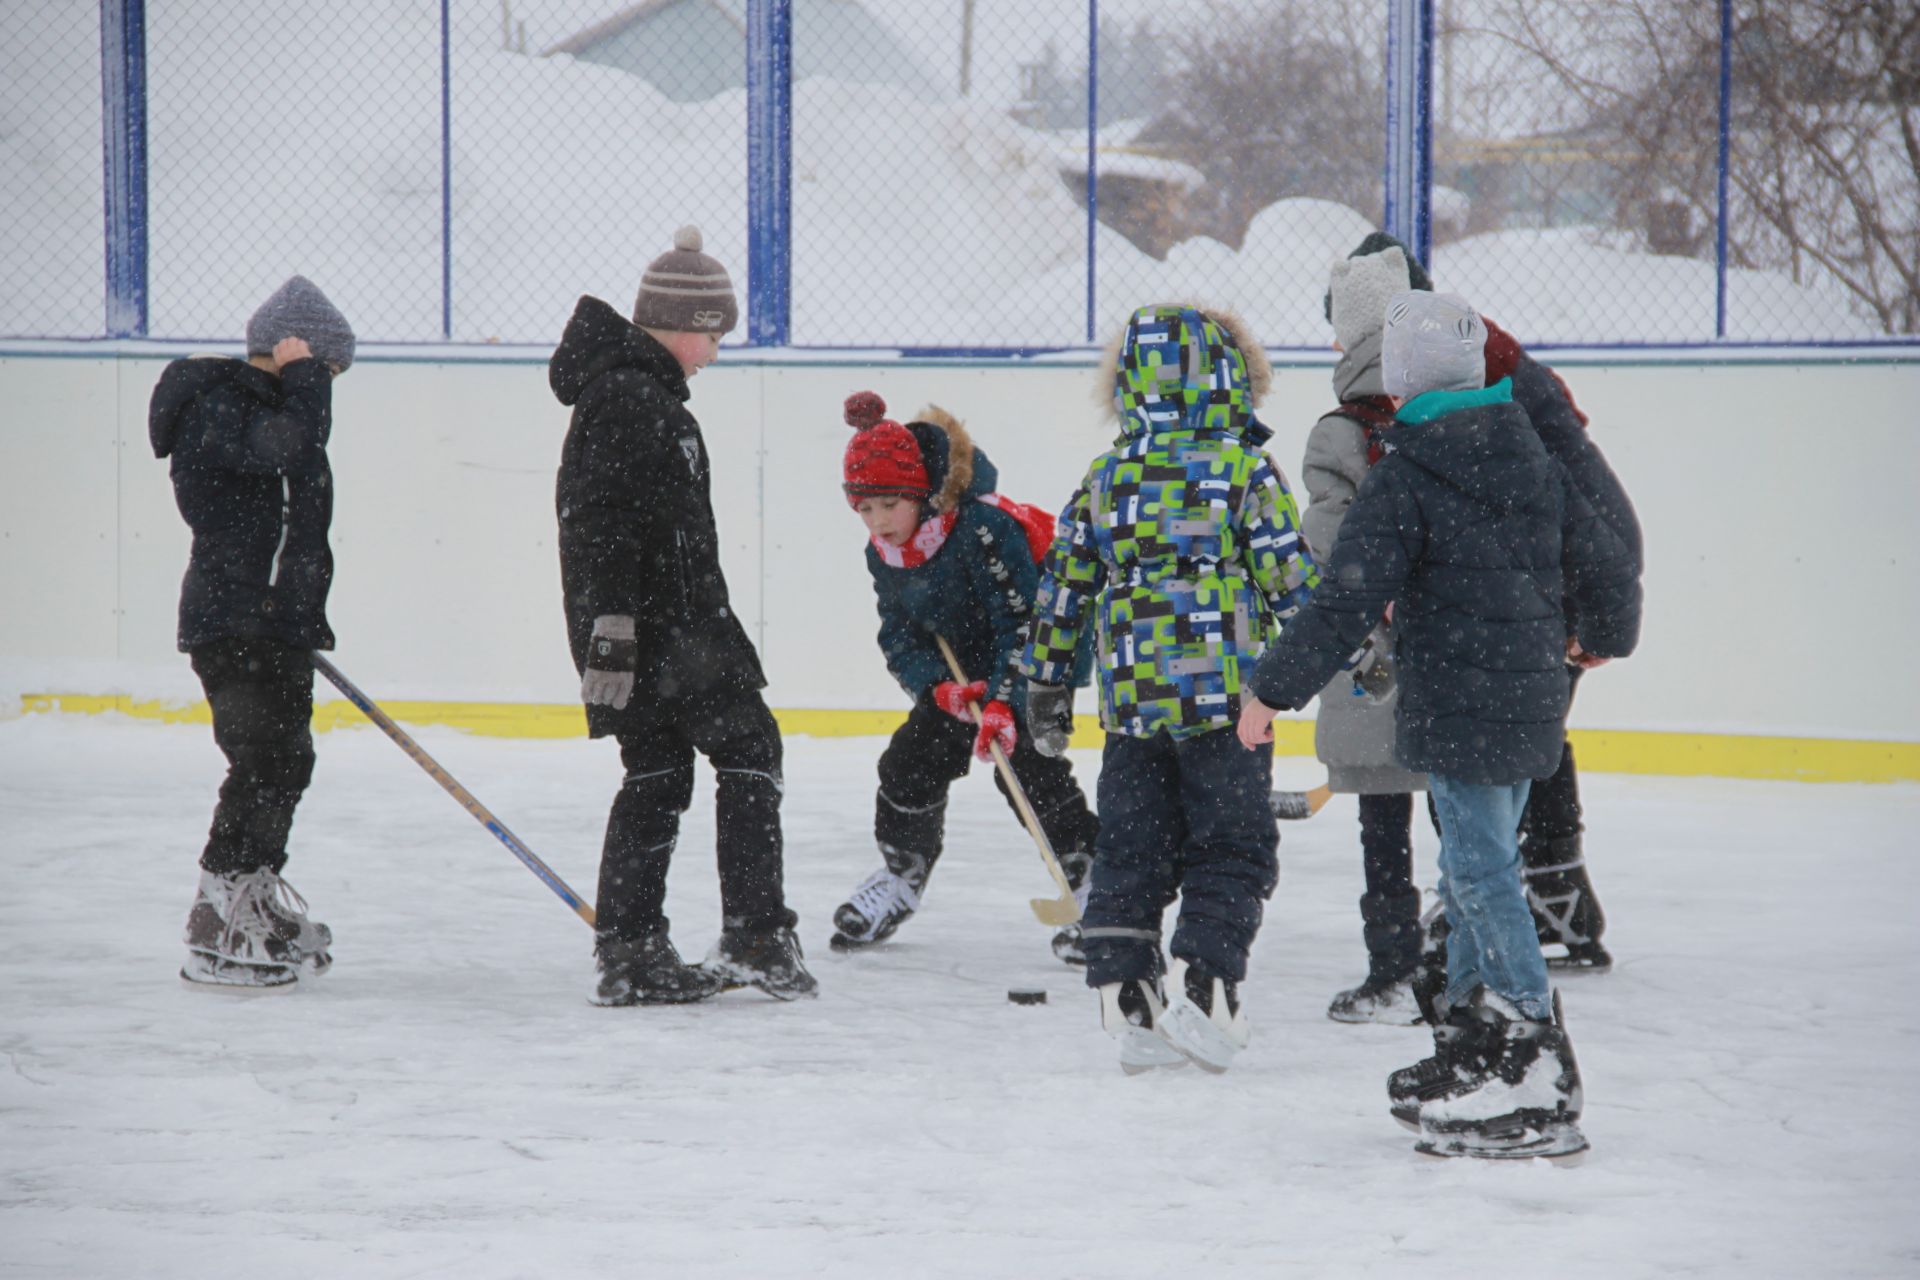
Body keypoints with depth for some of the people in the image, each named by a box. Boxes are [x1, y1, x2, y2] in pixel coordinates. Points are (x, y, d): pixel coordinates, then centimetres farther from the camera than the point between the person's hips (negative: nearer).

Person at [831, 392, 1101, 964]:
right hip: (960, 672, 7)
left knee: (1026, 762, -22)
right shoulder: (883, 552, -7)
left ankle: (1092, 883, -14)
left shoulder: (985, 527, -32)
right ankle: (901, 875, 26)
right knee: (913, 760, 4)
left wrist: (1005, 703, -37)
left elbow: (1026, 622, -32)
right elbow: (900, 638, -3)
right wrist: (940, 686, -21)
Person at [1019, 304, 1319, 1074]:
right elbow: (1294, 583, -8)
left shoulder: (1103, 482, 7)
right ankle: (1197, 988, -8)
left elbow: (1063, 591, 11)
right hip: (1225, 696, -4)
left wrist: (1046, 685, 21)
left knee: (1131, 853, 11)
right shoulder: (1245, 473, -6)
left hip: (1130, 702, 4)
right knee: (1230, 852, 4)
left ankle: (1128, 1003, 9)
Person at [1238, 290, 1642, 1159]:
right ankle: (1469, 1054, 27)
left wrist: (1272, 690, -9)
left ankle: (1538, 1093, -12)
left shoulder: (1404, 478, -11)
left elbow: (1349, 601, -16)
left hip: (1459, 712, -8)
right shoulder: (1535, 464, 9)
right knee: (1477, 870, 18)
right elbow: (1608, 565, 16)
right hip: (1532, 702, 8)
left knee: (1484, 877, -7)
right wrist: (1604, 636, 37)